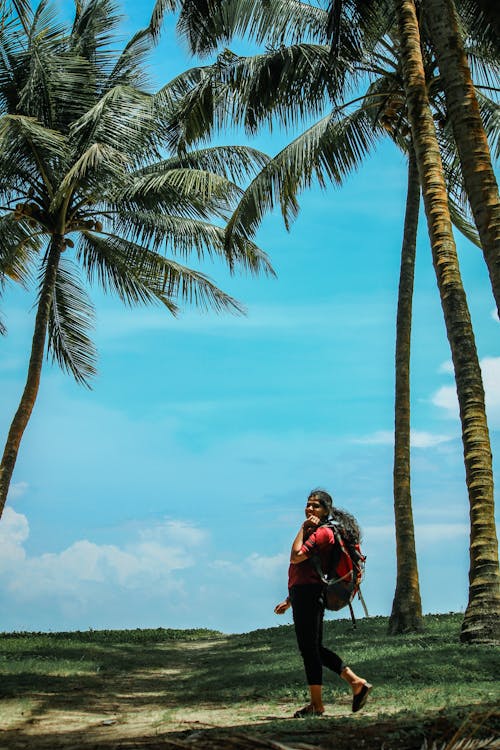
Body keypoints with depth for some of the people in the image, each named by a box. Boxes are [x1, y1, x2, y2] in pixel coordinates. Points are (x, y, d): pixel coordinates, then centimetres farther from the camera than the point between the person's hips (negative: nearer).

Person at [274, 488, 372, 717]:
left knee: (309, 649, -3)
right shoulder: (313, 532, 22)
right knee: (314, 649, 14)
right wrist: (289, 600, 26)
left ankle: (316, 705, 5)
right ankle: (357, 683, 16)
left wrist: (303, 528, -11)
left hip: (309, 595, -10)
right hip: (303, 595, 10)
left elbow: (296, 556, -21)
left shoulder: (323, 532, -10)